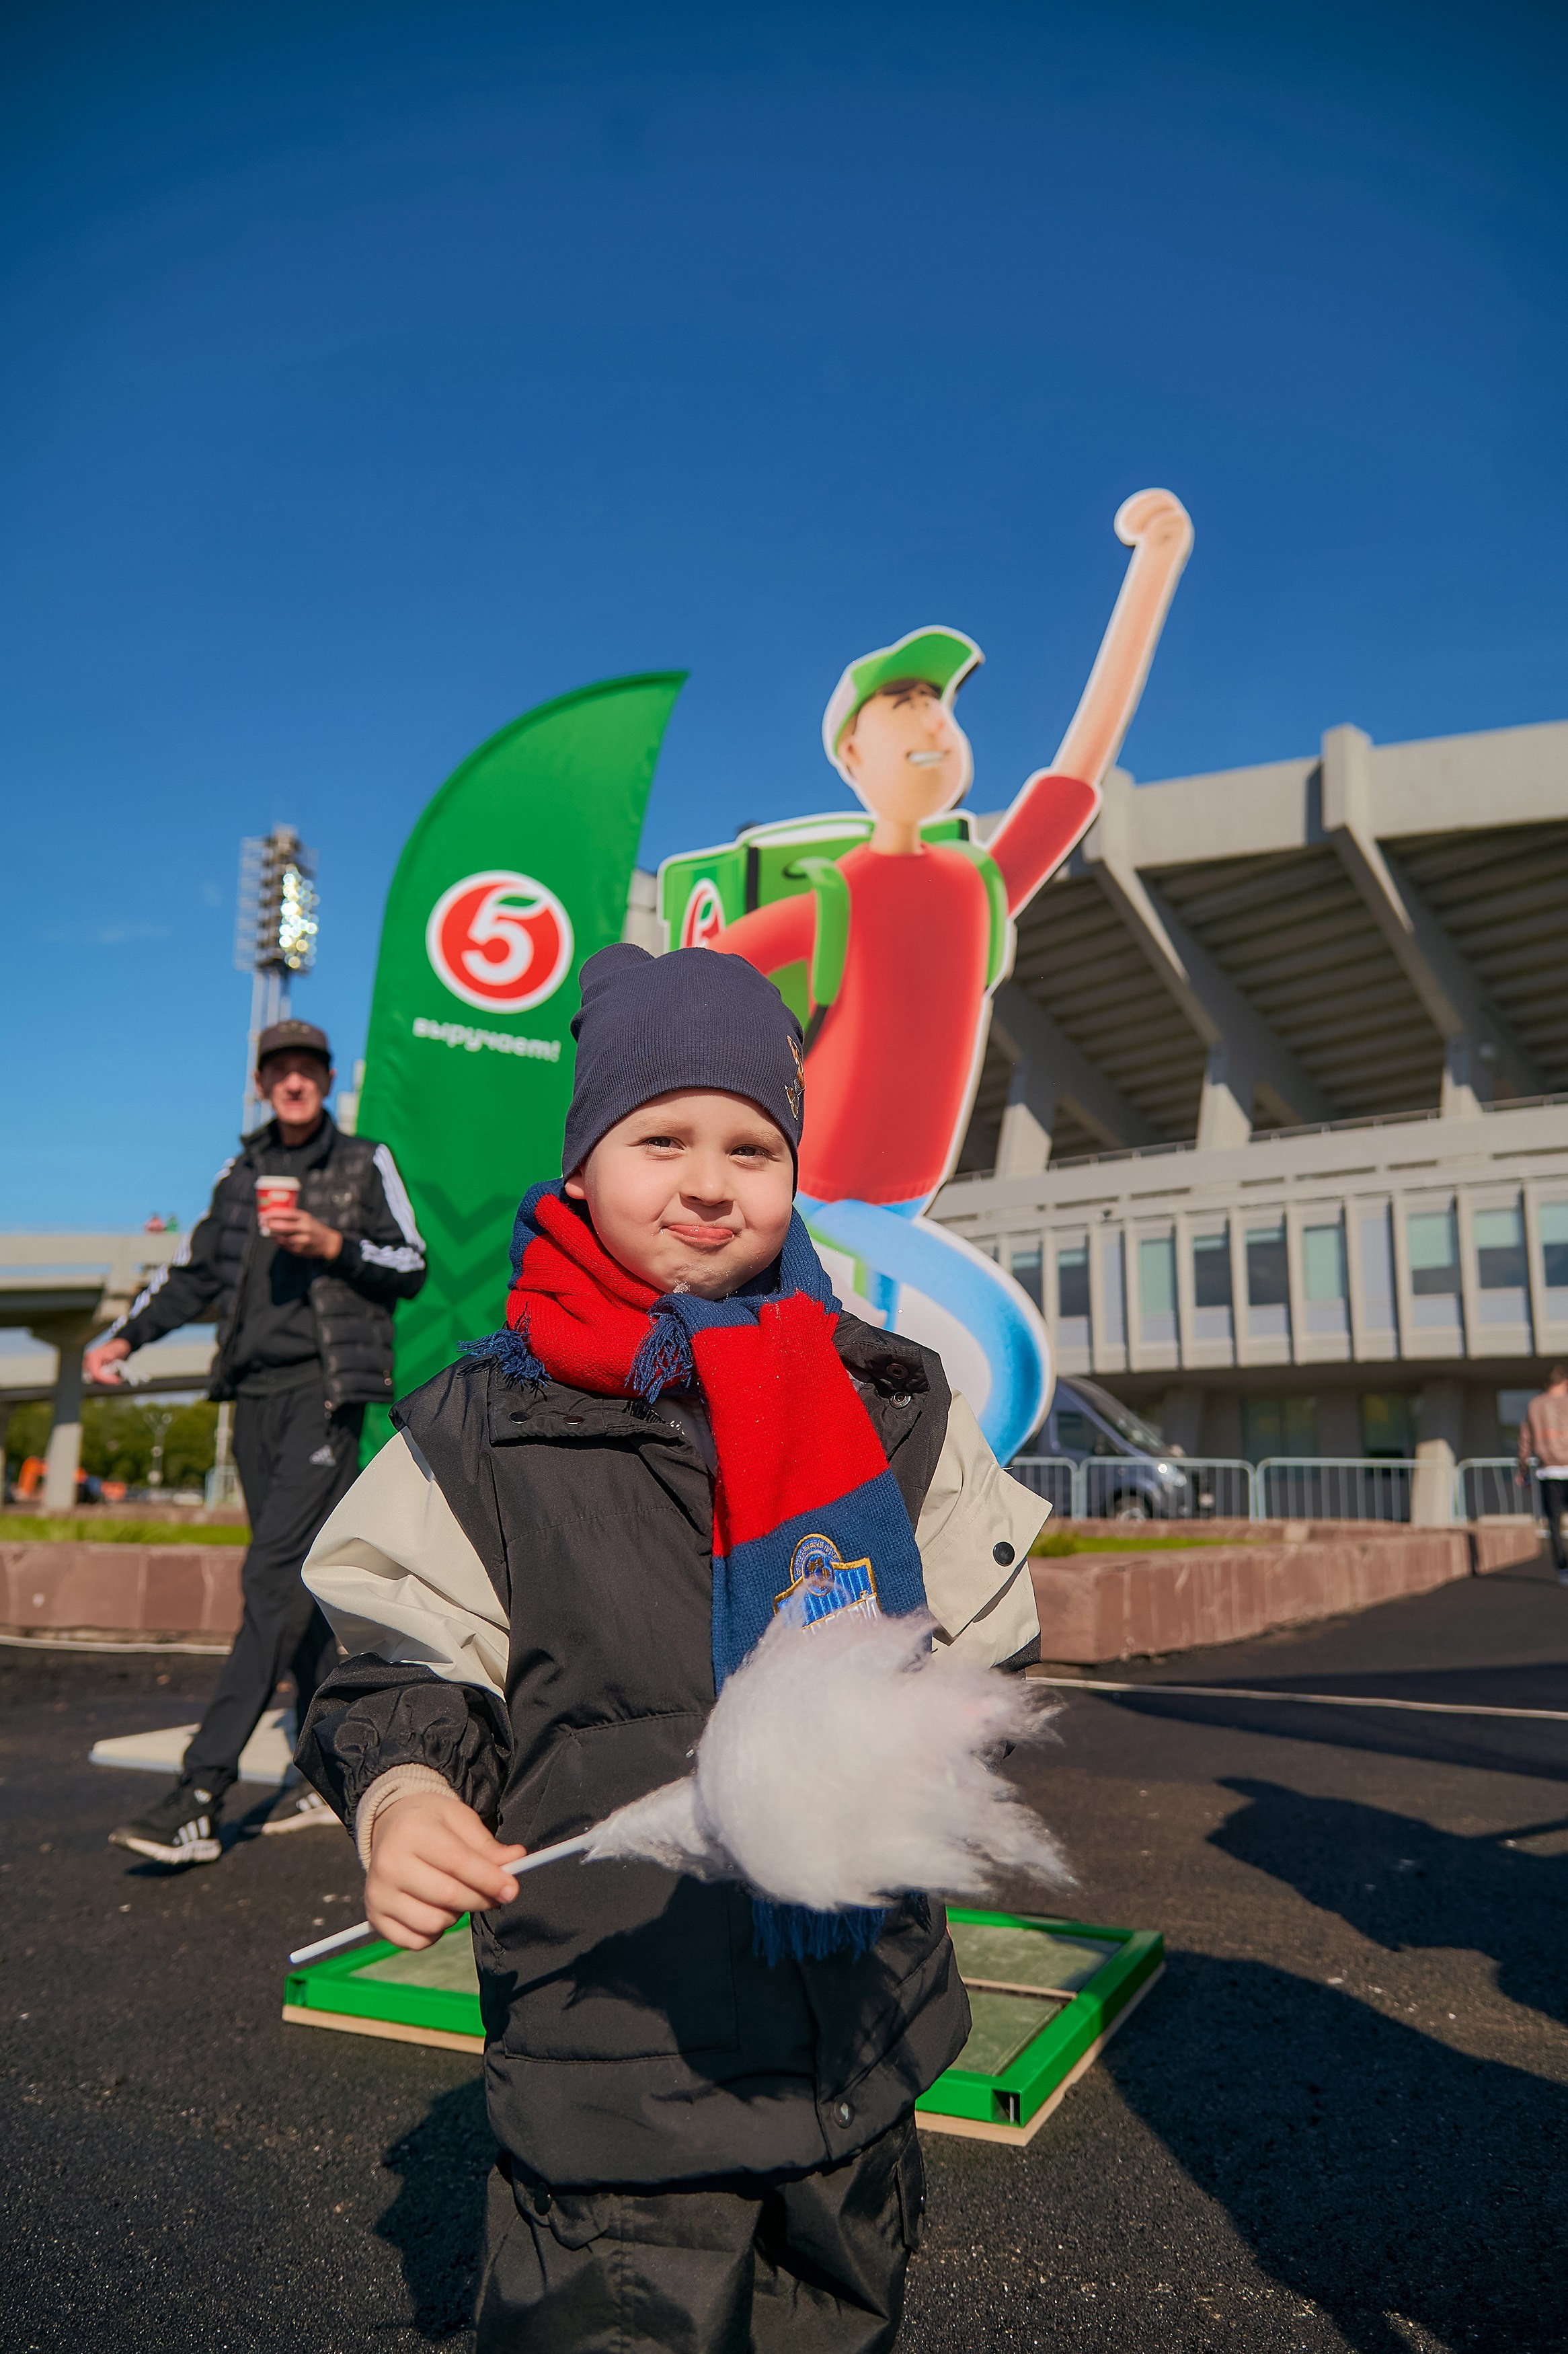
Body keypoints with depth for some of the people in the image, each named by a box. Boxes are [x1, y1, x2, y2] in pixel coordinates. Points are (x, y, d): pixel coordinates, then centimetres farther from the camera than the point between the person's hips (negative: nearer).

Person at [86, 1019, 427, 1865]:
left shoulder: (365, 1163, 6)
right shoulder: (240, 1175, 17)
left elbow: (411, 1268, 3)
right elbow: (194, 1272, 22)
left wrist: (334, 1245, -12)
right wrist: (125, 1335, 10)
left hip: (326, 1389, -5)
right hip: (254, 1391, 5)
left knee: (271, 1575, -14)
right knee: (293, 1580, 8)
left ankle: (201, 1794, -15)